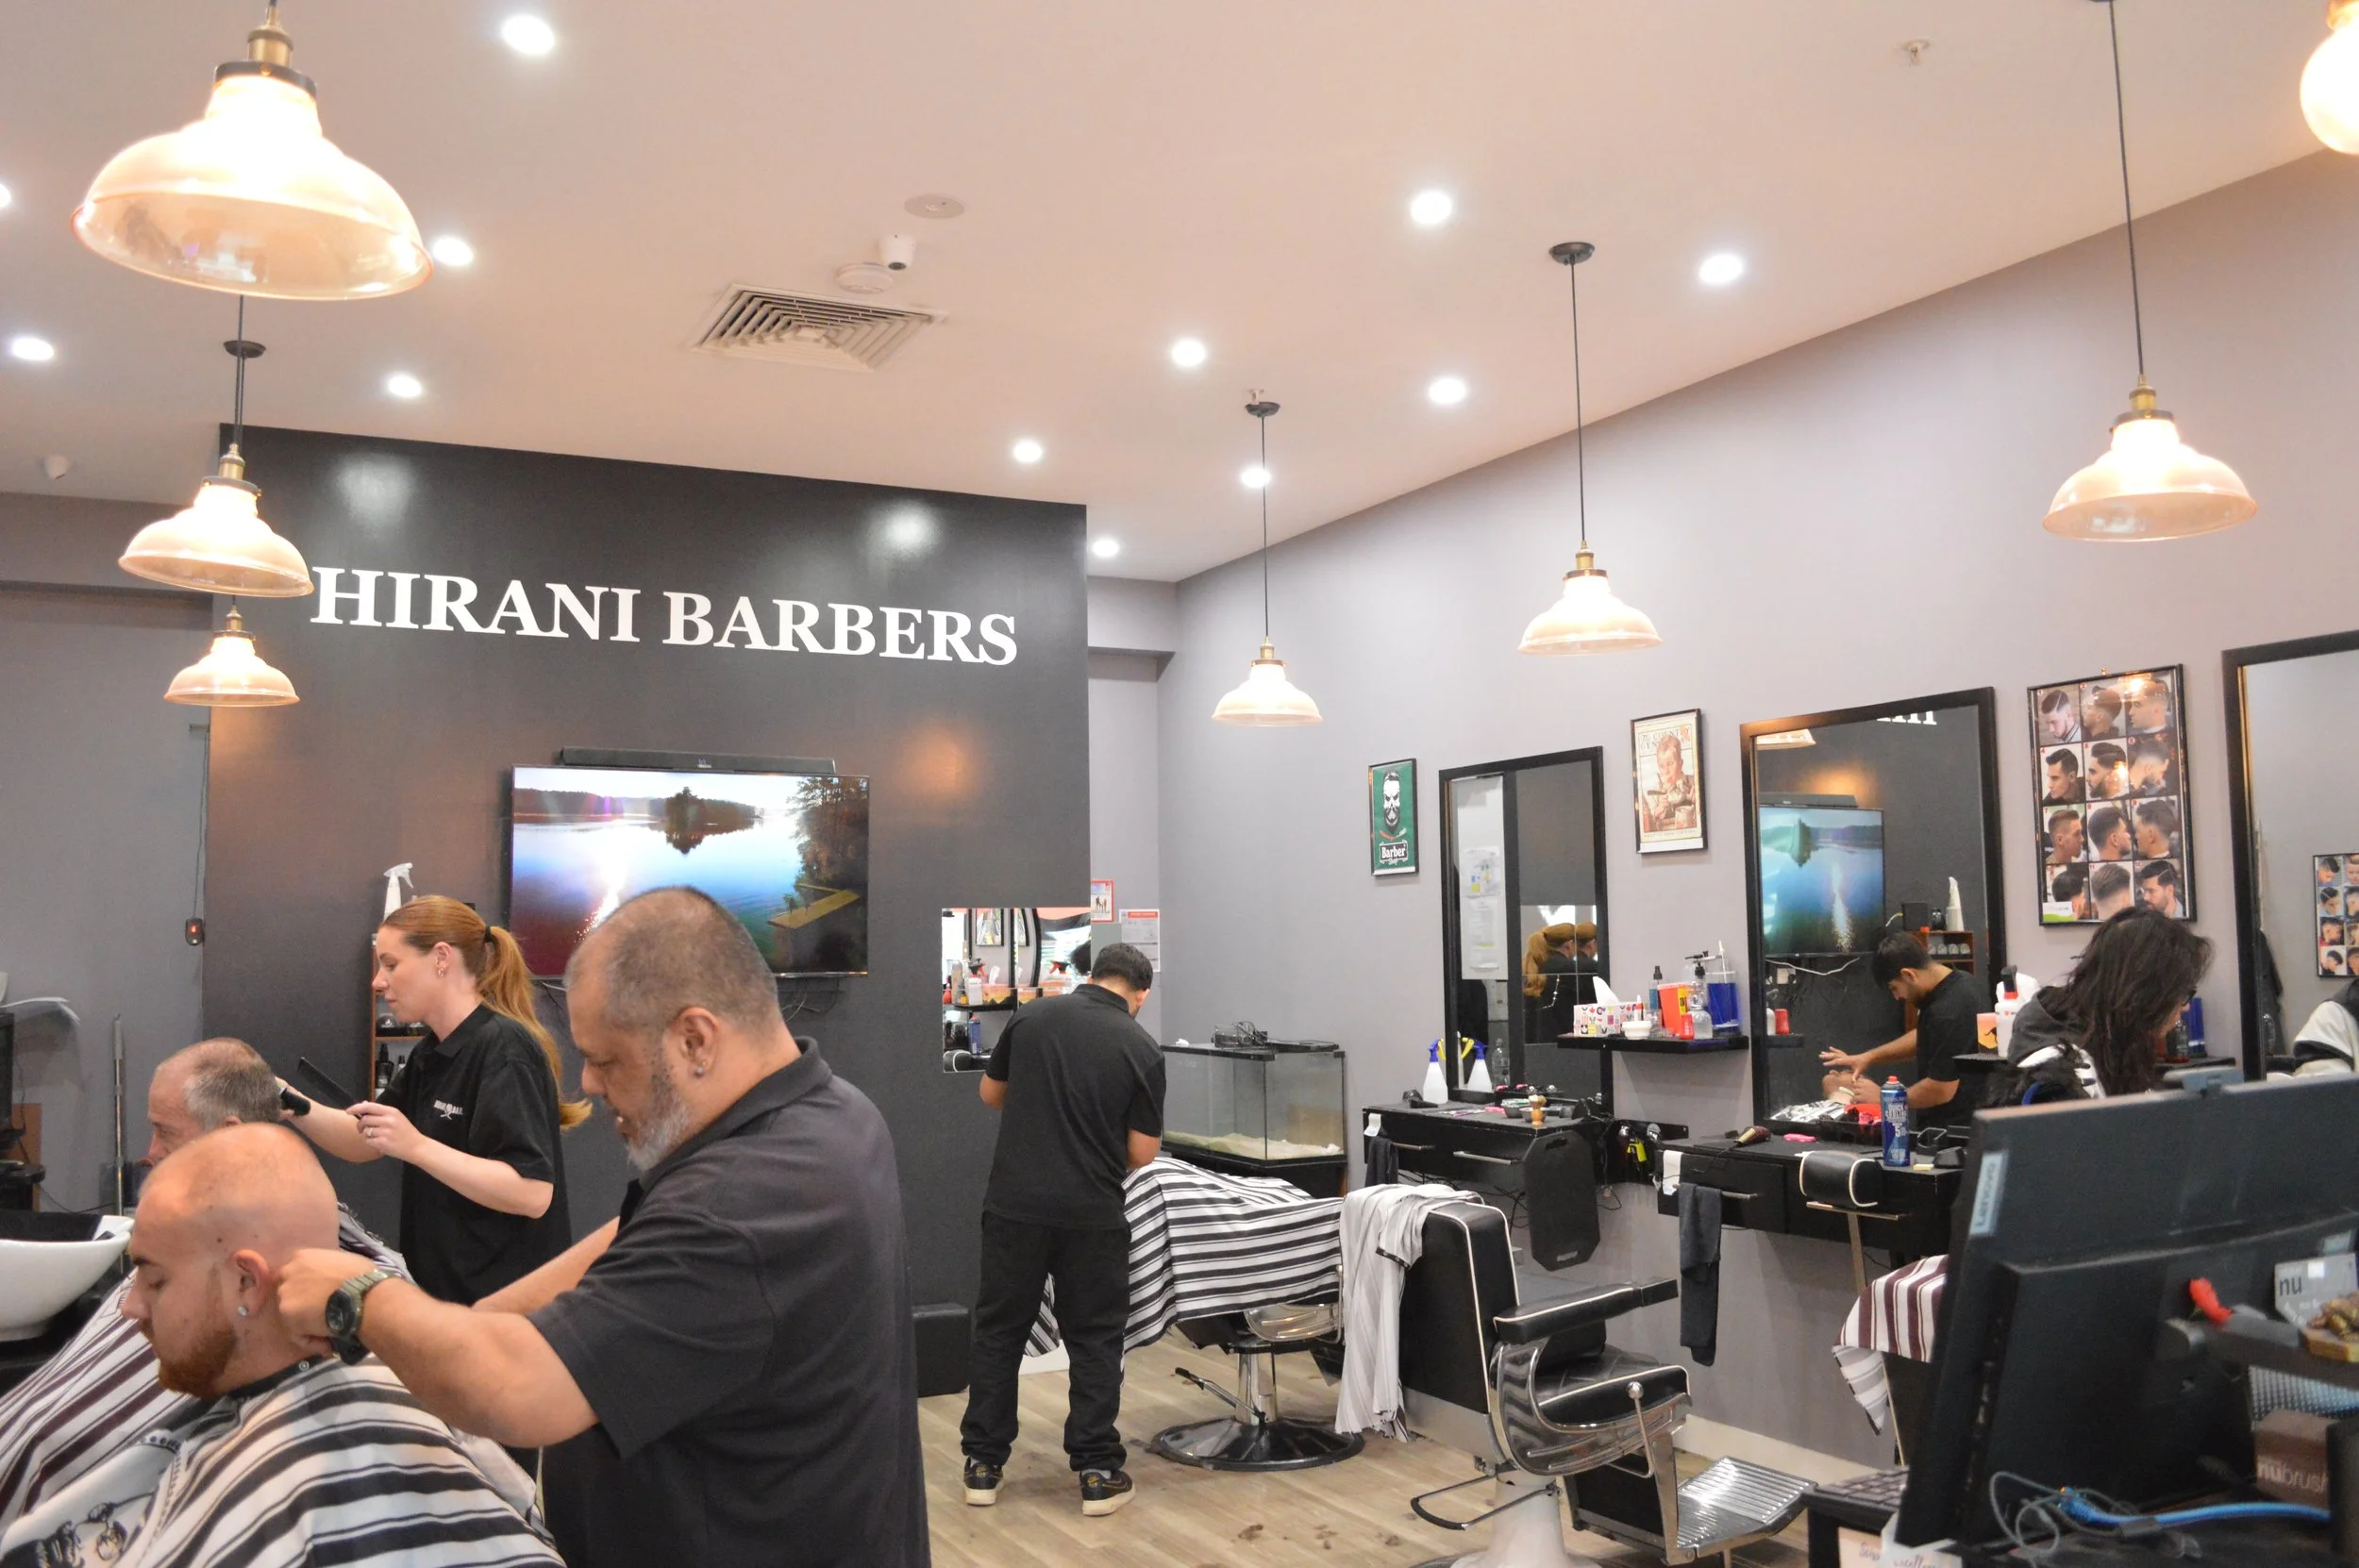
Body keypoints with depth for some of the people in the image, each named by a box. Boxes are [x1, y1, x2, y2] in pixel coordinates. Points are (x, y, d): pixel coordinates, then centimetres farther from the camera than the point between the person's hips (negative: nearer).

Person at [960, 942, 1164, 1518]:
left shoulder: (1033, 1016, 2)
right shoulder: (1141, 1048, -4)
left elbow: (991, 1093, 15)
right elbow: (1142, 1154, -2)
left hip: (1015, 1204, 2)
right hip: (1092, 1213, -2)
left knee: (999, 1331, 13)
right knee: (1095, 1340, 10)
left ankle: (983, 1464, 18)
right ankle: (1098, 1472, 12)